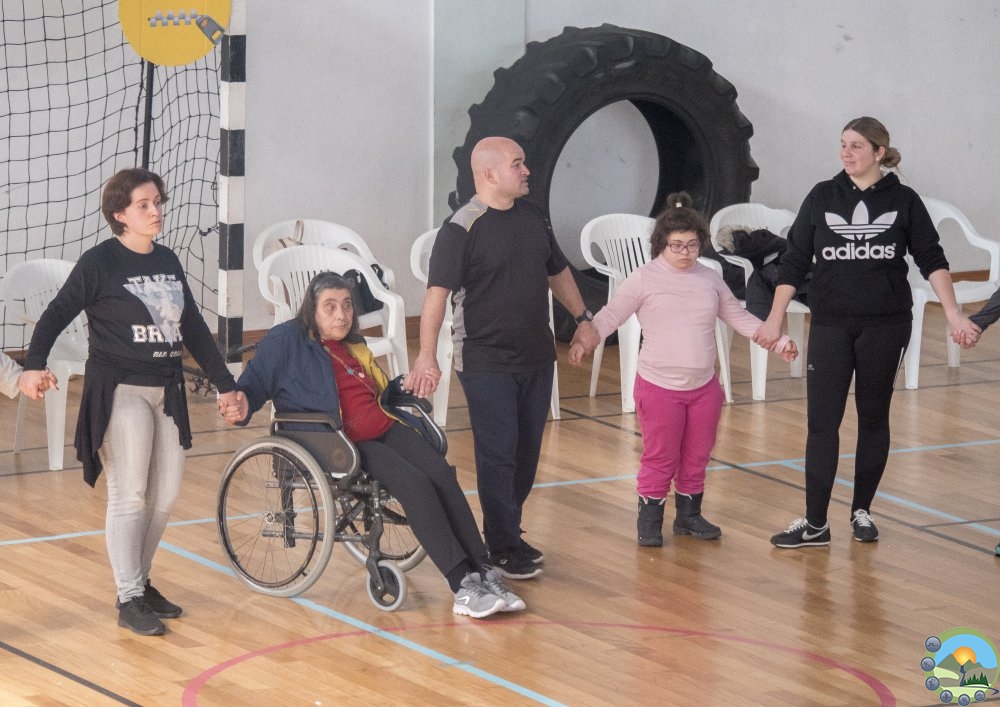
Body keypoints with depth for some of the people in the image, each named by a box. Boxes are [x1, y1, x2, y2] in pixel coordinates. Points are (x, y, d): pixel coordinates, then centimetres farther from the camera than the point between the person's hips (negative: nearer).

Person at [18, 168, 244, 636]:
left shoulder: (168, 261, 11)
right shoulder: (100, 262, -9)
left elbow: (193, 328, 17)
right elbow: (57, 314, -13)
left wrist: (224, 383, 17)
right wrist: (34, 365, -29)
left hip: (167, 390, 7)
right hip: (120, 391, -7)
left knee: (166, 494, 8)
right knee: (130, 495, -6)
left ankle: (140, 580, 23)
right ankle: (129, 600, -1)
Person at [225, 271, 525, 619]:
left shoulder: (354, 345, 26)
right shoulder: (286, 341, 4)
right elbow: (253, 383, -3)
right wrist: (242, 407, -22)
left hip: (384, 428, 7)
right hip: (340, 443, -7)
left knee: (442, 473, -21)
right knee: (415, 483, -28)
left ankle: (483, 573, -26)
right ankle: (464, 587, -32)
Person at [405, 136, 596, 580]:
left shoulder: (533, 218, 8)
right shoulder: (461, 230, -14)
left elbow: (557, 271, 24)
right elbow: (437, 293, -21)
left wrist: (583, 317, 29)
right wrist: (427, 356, -30)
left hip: (536, 358, 7)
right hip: (486, 363, -7)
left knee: (527, 452, 11)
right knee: (497, 455, -4)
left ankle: (508, 531, 24)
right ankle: (503, 549, 3)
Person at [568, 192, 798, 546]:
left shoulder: (710, 279, 5)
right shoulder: (644, 279, -9)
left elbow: (739, 317, 14)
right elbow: (610, 316, -12)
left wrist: (776, 340, 7)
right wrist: (582, 341, -29)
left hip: (704, 385, 5)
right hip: (659, 386, -5)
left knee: (697, 457, 14)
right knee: (660, 459, 2)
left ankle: (689, 515, 30)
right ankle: (649, 520, 16)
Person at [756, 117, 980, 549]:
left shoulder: (903, 201, -1)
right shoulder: (822, 197, 1)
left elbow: (931, 259, -2)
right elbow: (794, 262, 4)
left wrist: (953, 314, -12)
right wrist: (774, 319, 2)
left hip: (885, 326, 0)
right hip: (830, 324, 0)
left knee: (874, 417, 9)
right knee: (822, 420, -4)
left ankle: (862, 511, 21)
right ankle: (815, 523, -2)